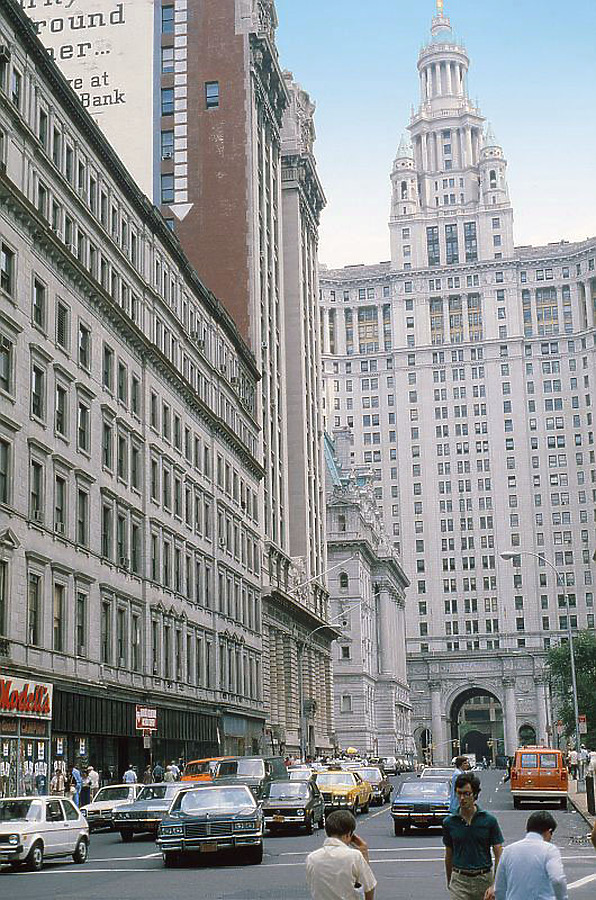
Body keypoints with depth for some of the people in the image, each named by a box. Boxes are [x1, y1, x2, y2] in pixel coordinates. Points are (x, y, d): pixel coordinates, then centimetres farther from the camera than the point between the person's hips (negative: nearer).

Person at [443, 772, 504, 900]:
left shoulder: (489, 820, -6)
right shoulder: (449, 822, 0)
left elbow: (499, 854, -6)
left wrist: (495, 885, -15)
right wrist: (449, 882, 19)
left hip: (484, 880, 0)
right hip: (459, 880, 0)